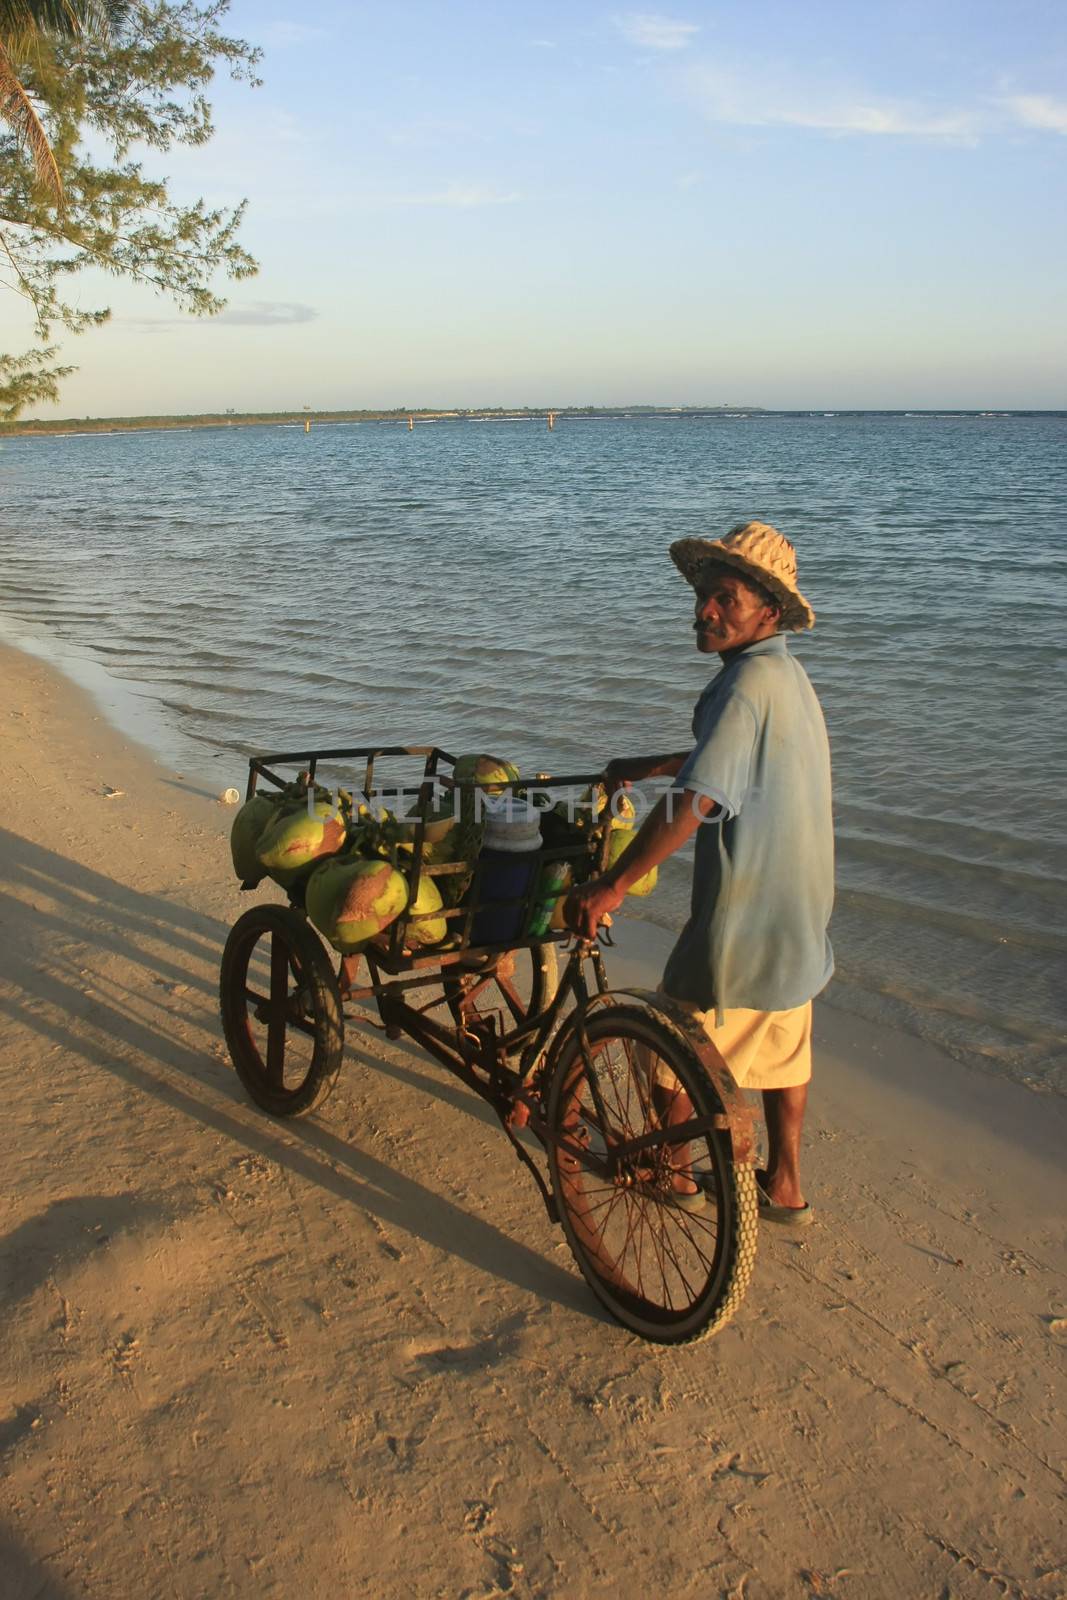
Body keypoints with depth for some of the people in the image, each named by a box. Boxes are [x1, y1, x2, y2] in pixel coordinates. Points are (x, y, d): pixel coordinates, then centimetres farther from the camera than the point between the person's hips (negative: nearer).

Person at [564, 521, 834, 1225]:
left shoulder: (750, 680, -23)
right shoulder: (788, 674, 8)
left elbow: (695, 803, -31)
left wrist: (609, 887, -27)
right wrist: (650, 765, 35)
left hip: (743, 915, -9)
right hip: (801, 916, 9)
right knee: (782, 1046, 20)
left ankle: (670, 1167, 31)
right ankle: (784, 1186, 33)